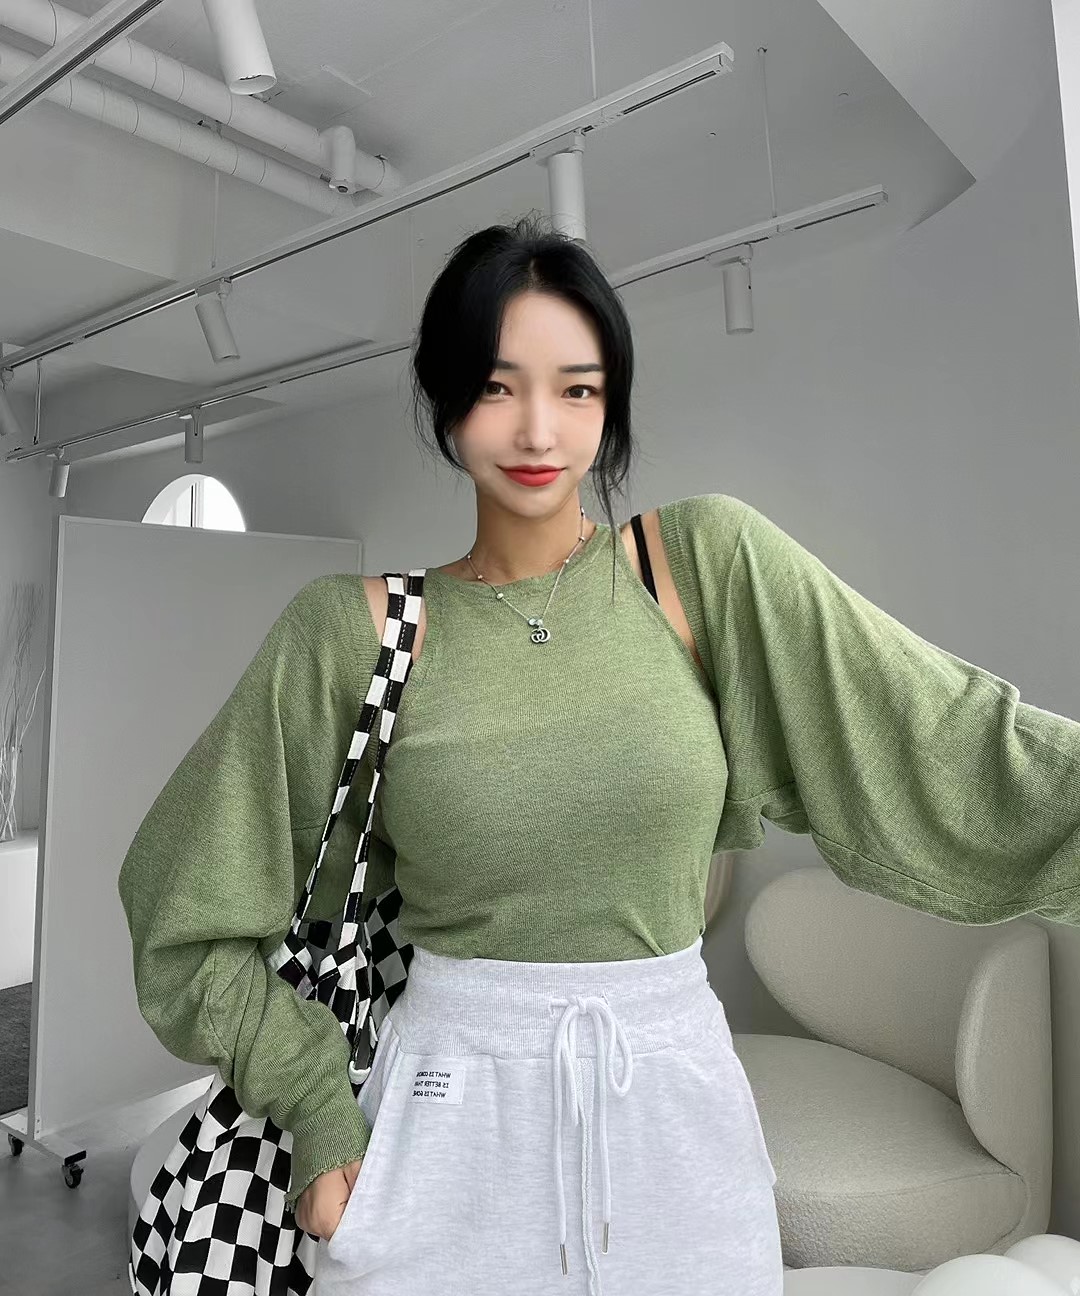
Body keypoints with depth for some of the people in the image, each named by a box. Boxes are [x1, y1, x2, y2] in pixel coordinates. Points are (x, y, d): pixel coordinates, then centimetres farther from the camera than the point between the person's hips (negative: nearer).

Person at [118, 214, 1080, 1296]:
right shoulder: (358, 622, -8)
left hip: (678, 1099, 2)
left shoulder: (708, 560, -6)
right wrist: (319, 1113, -3)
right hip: (452, 1117, 0)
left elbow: (945, 736, -9)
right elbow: (190, 907, 0)